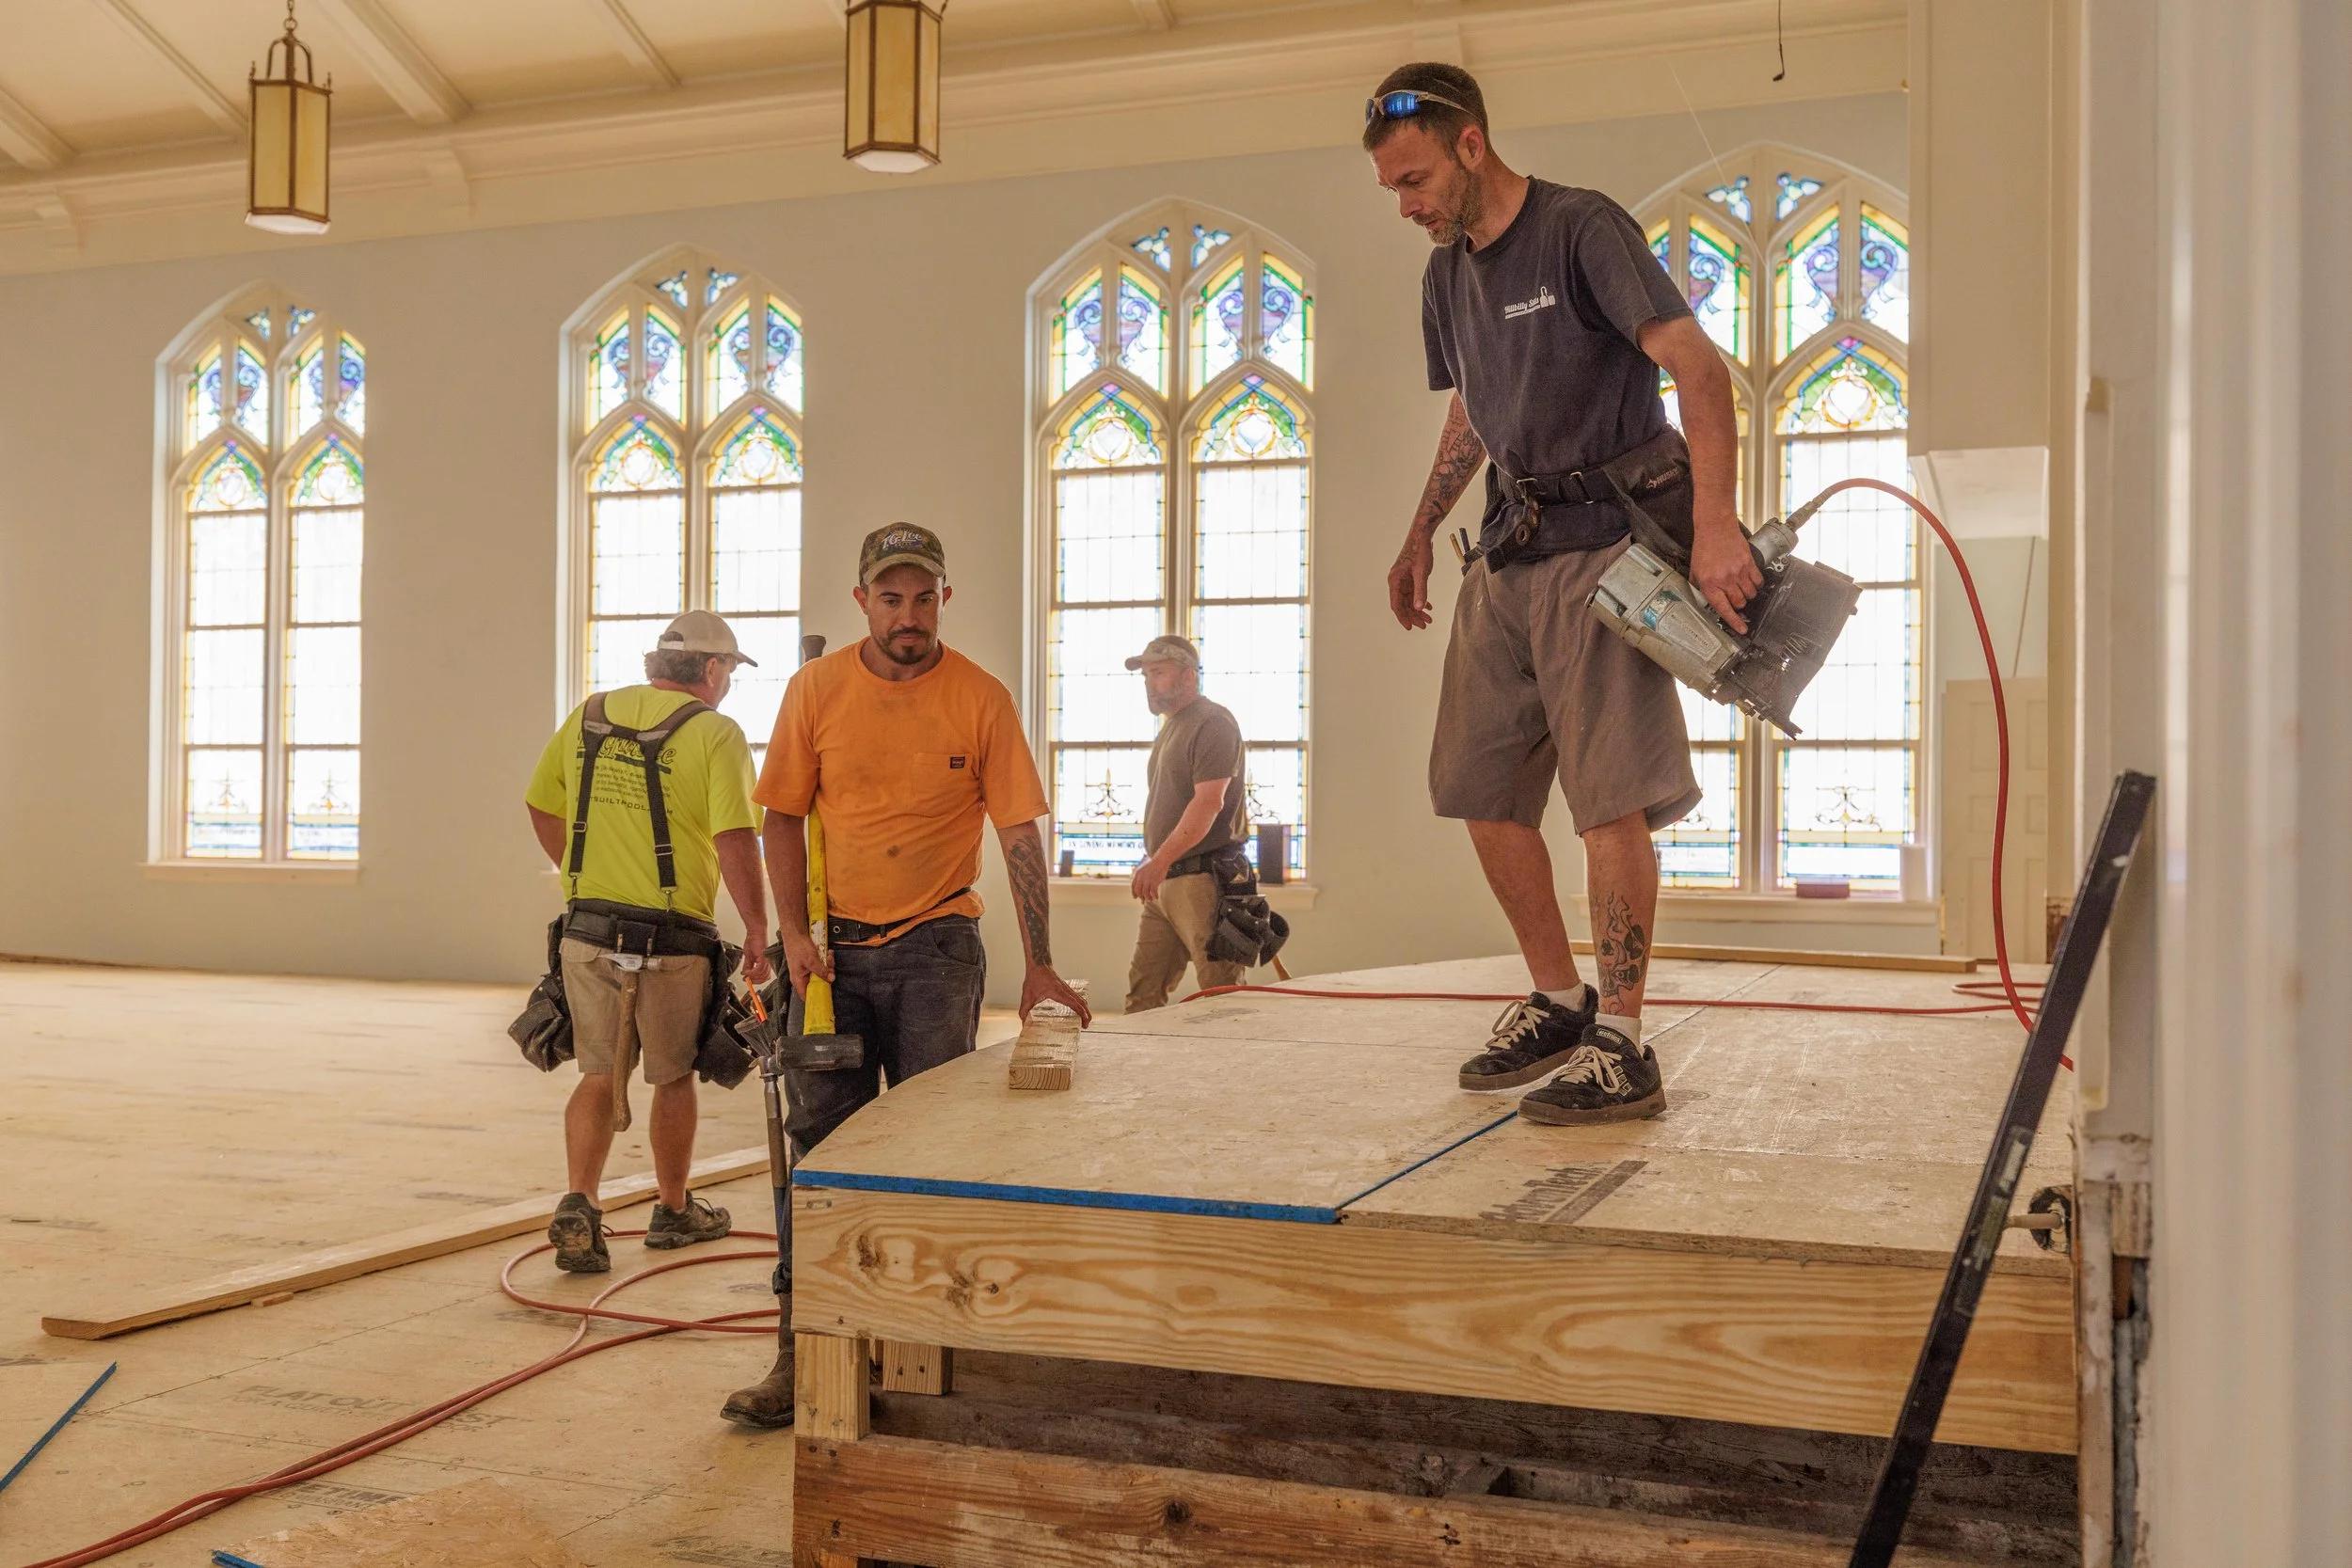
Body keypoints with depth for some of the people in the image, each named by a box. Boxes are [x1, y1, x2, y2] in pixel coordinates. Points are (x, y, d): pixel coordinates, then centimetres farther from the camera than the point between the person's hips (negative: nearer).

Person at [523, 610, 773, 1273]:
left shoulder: (586, 717, 9)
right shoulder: (715, 733, -8)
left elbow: (541, 805, 18)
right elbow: (735, 841, -16)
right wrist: (757, 932, -9)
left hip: (588, 929, 4)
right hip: (673, 937, -4)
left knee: (601, 1075, 13)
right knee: (673, 1076, 13)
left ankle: (579, 1206, -3)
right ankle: (674, 1212, 28)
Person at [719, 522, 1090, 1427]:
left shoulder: (981, 699, -6)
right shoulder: (816, 690, 0)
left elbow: (1020, 834, -6)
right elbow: (783, 816, 6)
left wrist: (1040, 968, -10)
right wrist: (794, 931, -6)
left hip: (936, 947, -2)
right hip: (832, 947, 2)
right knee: (819, 1153, 6)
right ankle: (804, 1357, 14)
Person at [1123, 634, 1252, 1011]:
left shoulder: (1213, 723, -10)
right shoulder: (1170, 726, 21)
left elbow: (1209, 802, -21)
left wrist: (1161, 861, -27)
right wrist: (1150, 858, 19)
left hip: (1202, 879, -10)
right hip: (1164, 882, 10)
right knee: (1143, 993, 7)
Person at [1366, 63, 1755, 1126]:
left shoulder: (1582, 230, -10)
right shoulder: (1446, 273, 14)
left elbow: (1696, 365, -19)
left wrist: (1713, 526, -29)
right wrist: (1418, 539, 25)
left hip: (1608, 540, -8)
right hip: (1509, 551, 8)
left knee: (1610, 795, -10)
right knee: (1482, 788, 7)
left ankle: (1619, 1046, -4)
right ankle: (1557, 1000, 21)